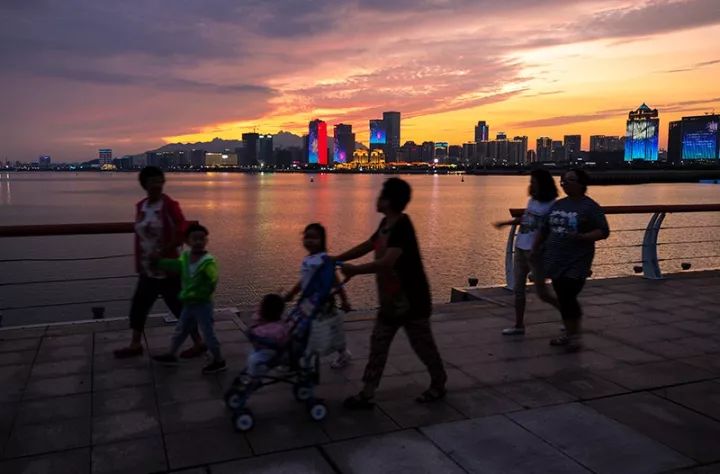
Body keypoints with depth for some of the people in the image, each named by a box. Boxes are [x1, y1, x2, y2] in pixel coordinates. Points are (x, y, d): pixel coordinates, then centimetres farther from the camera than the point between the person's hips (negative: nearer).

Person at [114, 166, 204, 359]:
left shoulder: (169, 205, -13)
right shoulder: (140, 206, 6)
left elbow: (183, 233, -18)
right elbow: (139, 236, 10)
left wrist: (162, 252, -19)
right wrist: (139, 264, 9)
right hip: (148, 269, 7)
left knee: (179, 307, 0)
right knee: (138, 305, 15)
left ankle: (199, 343, 13)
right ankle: (135, 345, 31)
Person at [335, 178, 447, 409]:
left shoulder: (402, 226, -24)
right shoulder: (386, 223, 5)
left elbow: (386, 262, -33)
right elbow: (368, 245, 16)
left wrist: (354, 270, -25)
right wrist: (337, 259, 10)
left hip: (412, 301, -9)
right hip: (390, 300, 9)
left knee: (423, 345, 10)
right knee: (378, 345, 8)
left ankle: (438, 385, 32)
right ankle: (367, 394, 15)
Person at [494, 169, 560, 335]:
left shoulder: (551, 205, -14)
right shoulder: (532, 201, 8)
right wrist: (506, 223, 32)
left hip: (535, 252, -8)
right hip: (520, 249, 8)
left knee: (542, 293, 0)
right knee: (518, 290, 10)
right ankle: (519, 325, 19)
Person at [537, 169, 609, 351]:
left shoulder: (590, 207, -5)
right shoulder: (558, 205, 12)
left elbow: (604, 232, -9)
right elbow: (545, 230, 19)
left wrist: (581, 237, -22)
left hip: (576, 263, -6)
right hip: (556, 261, 6)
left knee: (568, 298, -10)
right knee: (562, 298, 10)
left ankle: (575, 335, 7)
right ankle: (569, 333, 23)